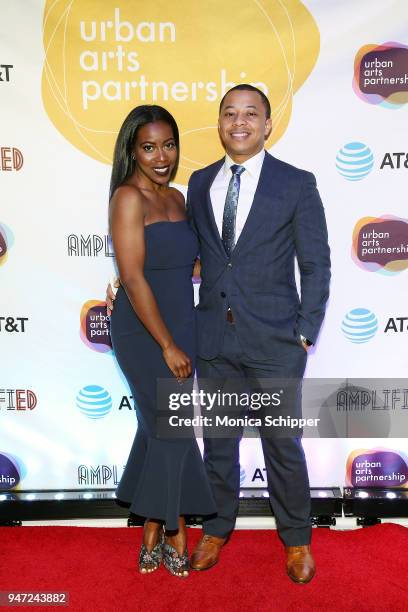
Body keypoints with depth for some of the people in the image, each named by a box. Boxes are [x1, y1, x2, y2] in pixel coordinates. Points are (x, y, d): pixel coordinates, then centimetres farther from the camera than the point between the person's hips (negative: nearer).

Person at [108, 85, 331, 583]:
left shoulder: (297, 184, -4)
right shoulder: (200, 182, 7)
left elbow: (316, 266, -3)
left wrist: (305, 334, -8)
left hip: (275, 339, -3)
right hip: (213, 337, 3)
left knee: (282, 444, 10)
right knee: (217, 441, 16)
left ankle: (296, 539, 34)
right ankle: (217, 528, 39)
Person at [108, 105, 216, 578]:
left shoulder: (175, 198, 10)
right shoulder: (128, 197, -13)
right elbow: (133, 278, -18)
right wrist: (168, 345, -17)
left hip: (179, 328, 7)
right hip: (143, 332, -7)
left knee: (159, 429, 14)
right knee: (174, 429, 0)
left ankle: (153, 534, 29)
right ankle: (175, 535, 20)